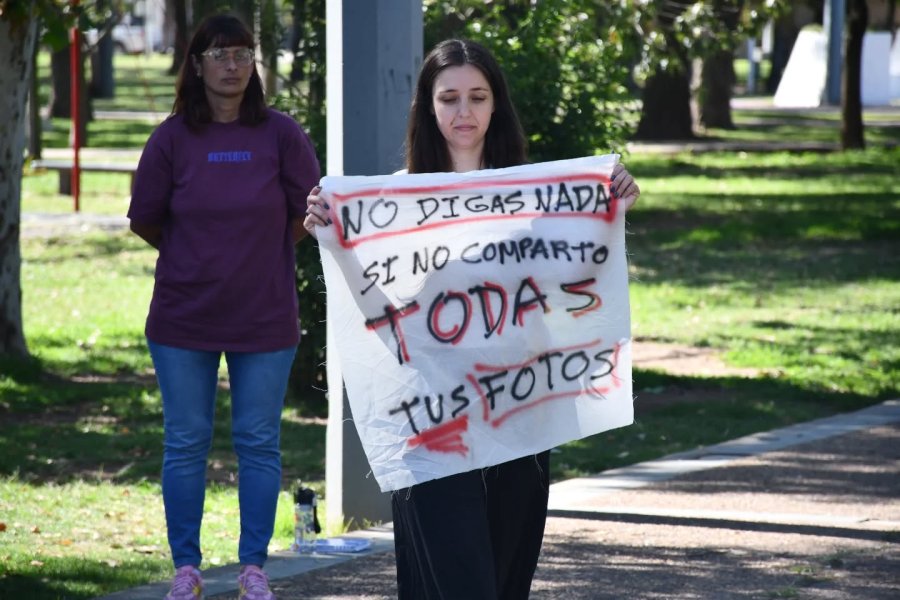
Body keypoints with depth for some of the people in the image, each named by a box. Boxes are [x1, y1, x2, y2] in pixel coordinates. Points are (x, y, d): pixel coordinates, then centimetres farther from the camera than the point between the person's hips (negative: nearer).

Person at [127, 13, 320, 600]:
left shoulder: (281, 134, -4)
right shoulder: (173, 138, -3)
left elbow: (310, 212, 4)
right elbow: (144, 219, 6)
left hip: (265, 318, 0)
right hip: (183, 318, 0)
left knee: (259, 442, 5)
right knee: (185, 443, 6)